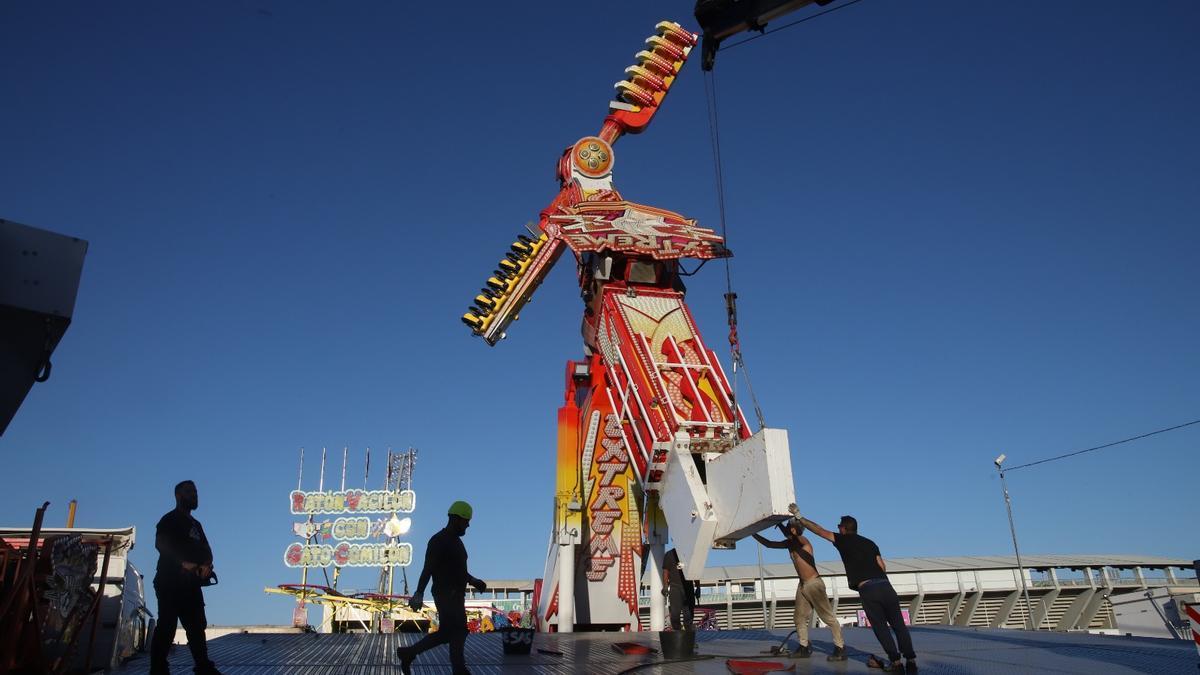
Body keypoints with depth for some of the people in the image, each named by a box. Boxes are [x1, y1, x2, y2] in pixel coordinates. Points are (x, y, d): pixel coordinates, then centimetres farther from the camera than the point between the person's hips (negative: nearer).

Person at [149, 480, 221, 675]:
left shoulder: (195, 524, 22)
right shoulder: (169, 520, 0)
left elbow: (206, 549, 15)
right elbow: (161, 544, -15)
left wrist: (206, 564, -7)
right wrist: (183, 563, -23)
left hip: (191, 584, 7)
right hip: (170, 583, -7)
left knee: (197, 626, 7)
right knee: (166, 628, -7)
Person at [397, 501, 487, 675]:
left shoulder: (456, 541, 15)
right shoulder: (438, 541, -14)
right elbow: (428, 569, -23)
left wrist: (473, 581, 12)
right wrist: (419, 593, -31)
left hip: (456, 595, 10)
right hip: (446, 595, -10)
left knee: (445, 633, 12)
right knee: (458, 632, -6)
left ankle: (408, 653, 21)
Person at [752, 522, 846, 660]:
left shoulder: (803, 541, -16)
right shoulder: (789, 543, 8)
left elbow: (789, 534, -36)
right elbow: (769, 544, 15)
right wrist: (753, 533, 10)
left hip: (814, 583, -9)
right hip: (802, 585, 9)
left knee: (828, 616, -5)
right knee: (799, 618, 9)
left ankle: (840, 649, -1)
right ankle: (804, 648, 17)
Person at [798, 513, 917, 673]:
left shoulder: (844, 540, 11)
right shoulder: (870, 543, 22)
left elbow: (820, 531, 16)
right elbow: (883, 567, 17)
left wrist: (800, 518, 24)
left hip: (868, 590, -4)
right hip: (885, 586, 4)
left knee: (881, 627, 6)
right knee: (898, 624, 10)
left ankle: (896, 662, 3)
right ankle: (911, 660, 6)